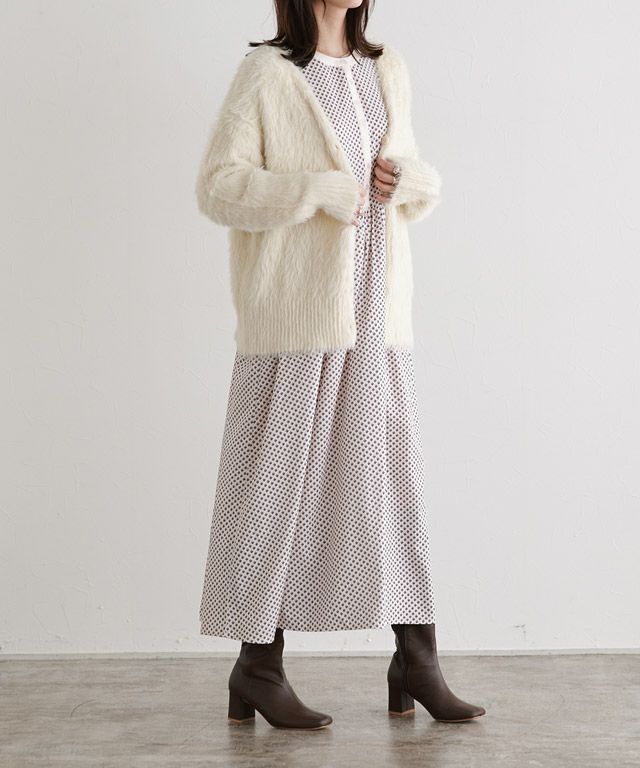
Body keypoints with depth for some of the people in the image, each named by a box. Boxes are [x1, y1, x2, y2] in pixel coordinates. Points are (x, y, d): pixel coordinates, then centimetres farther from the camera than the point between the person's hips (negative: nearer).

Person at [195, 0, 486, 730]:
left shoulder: (388, 72, 15)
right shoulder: (267, 73, -2)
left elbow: (422, 187, 21)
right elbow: (219, 185, -9)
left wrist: (407, 178, -2)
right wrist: (322, 190, -16)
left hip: (374, 315, 6)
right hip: (295, 314, -5)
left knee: (397, 474, 5)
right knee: (278, 481, -1)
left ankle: (415, 660, 12)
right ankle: (258, 668, 10)